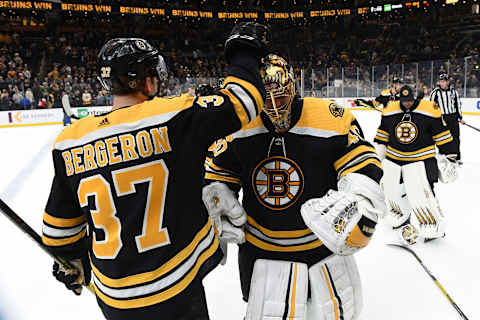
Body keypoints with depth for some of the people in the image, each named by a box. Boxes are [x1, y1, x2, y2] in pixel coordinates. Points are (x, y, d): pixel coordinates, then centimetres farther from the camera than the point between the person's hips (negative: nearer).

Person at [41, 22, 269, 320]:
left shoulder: (69, 143, -5)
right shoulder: (174, 118, -20)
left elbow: (60, 224, 5)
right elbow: (240, 102, -15)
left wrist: (73, 260, 23)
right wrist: (244, 50, 3)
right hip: (176, 293, -4)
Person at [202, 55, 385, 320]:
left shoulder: (330, 119, -17)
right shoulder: (239, 125, -10)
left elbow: (363, 163, -11)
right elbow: (216, 170, 4)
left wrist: (360, 208, -23)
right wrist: (220, 210, -3)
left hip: (326, 240, 0)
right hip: (262, 247, 0)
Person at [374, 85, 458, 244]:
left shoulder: (430, 110, -10)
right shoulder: (390, 110, 0)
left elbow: (443, 135, -5)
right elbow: (382, 134, 12)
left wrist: (449, 157, -5)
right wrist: (378, 156, 13)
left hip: (420, 158, -4)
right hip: (393, 157, 5)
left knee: (420, 193, -15)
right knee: (391, 190, 9)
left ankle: (436, 227, 3)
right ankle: (402, 221, 33)